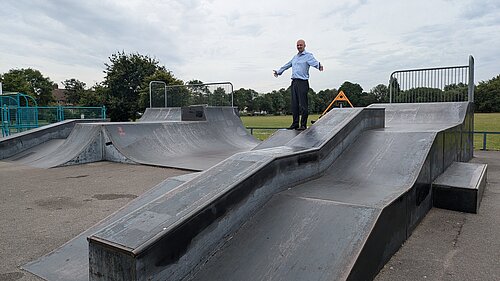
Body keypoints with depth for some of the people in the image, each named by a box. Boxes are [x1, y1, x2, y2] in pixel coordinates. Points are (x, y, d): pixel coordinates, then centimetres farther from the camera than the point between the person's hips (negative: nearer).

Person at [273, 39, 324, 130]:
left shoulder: (308, 55, 0)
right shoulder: (295, 57, 23)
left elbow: (314, 62, -19)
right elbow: (287, 65, 37)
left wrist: (319, 66, -42)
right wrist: (278, 71, 47)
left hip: (303, 82, -7)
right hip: (294, 82, 7)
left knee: (303, 105, -8)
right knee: (294, 104, 8)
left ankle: (303, 125, -3)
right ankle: (295, 124, 15)